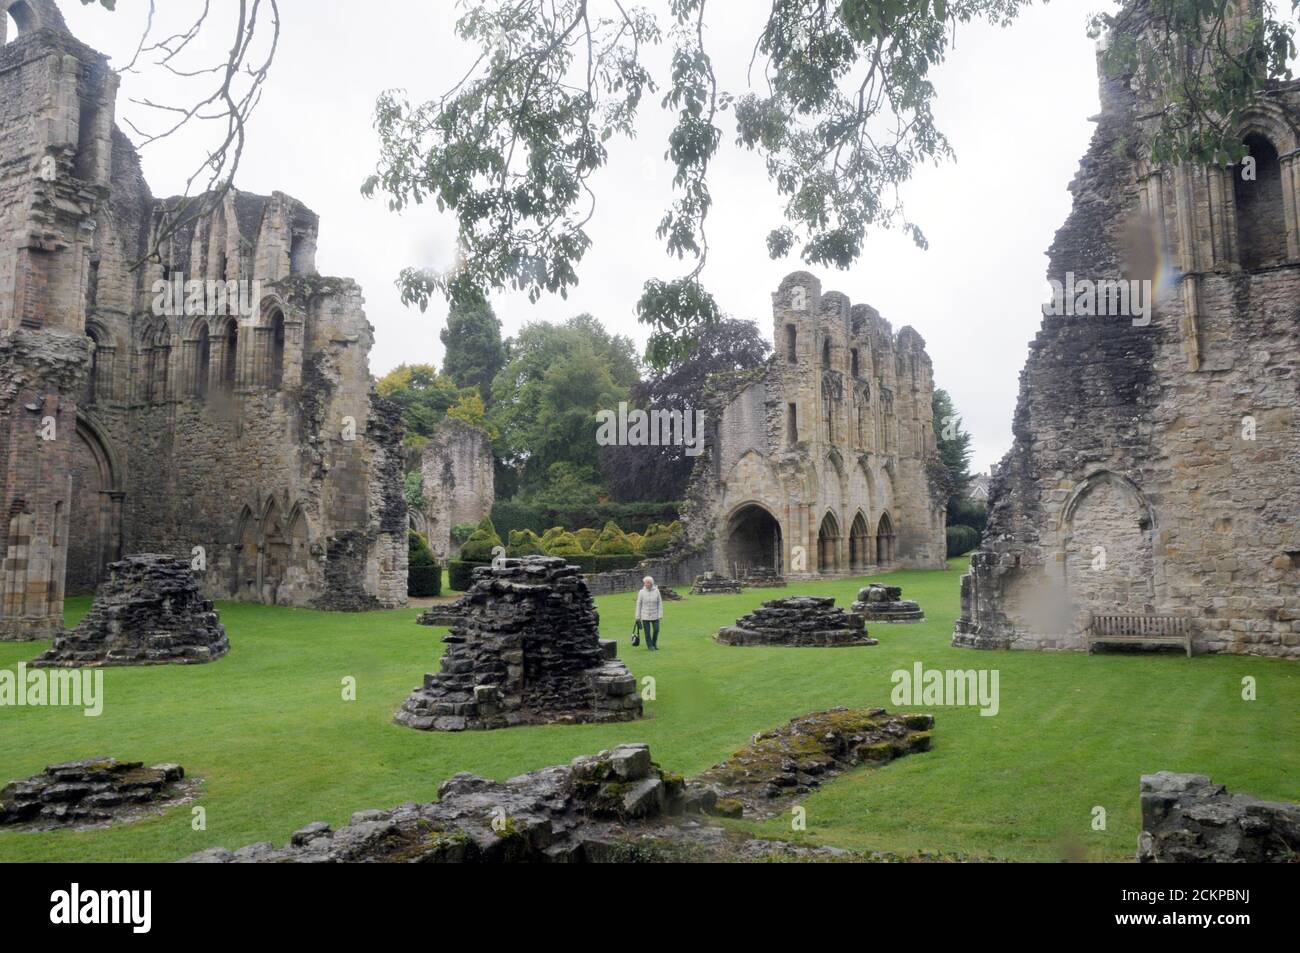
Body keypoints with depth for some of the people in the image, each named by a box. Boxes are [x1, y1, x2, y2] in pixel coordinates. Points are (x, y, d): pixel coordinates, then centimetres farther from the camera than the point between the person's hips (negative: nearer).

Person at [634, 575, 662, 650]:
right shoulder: (641, 592, -3)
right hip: (645, 616, -1)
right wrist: (638, 617, 1)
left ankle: (654, 643, 25)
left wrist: (660, 615, -3)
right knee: (647, 631, 1)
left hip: (655, 615, 1)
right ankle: (650, 646, 15)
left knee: (656, 630, -1)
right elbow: (638, 604, 2)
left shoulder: (656, 591, -2)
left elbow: (660, 603, 2)